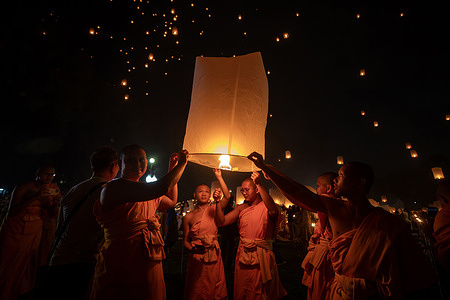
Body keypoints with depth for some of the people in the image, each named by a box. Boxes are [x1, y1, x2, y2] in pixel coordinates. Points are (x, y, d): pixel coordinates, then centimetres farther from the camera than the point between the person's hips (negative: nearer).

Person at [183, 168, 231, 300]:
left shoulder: (213, 210, -1)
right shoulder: (189, 216, 0)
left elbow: (227, 196, -17)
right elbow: (185, 240, 5)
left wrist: (219, 177, -19)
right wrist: (193, 248, -15)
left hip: (214, 256, 0)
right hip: (196, 257, 0)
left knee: (215, 289, 13)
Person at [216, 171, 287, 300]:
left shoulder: (266, 206, -7)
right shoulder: (241, 208, 7)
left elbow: (273, 210, -33)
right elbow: (222, 221, 1)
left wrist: (260, 184, -39)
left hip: (261, 255, -4)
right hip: (243, 254, 4)